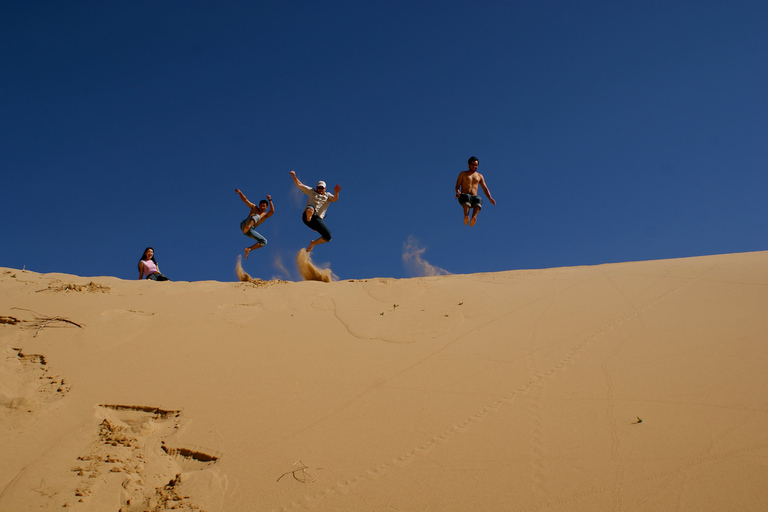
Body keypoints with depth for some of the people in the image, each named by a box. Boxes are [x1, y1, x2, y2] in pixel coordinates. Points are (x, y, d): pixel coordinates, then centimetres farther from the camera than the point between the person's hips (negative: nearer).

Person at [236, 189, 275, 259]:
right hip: (244, 225, -4)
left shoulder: (266, 215, 14)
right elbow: (245, 200, 8)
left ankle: (248, 249, -1)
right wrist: (239, 192, -5)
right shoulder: (254, 208, 13)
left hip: (250, 231, 5)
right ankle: (247, 226, -65)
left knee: (264, 241, -2)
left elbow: (272, 211, -8)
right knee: (256, 216, -31)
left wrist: (270, 200, -13)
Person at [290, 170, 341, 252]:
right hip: (307, 216, -1)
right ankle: (308, 218, -58)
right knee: (310, 209, -35)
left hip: (318, 219, 1)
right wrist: (294, 176, 4)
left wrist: (336, 192, -23)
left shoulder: (328, 195, 21)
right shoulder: (311, 191, 24)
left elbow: (334, 199, -1)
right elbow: (299, 184, 21)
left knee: (328, 237, -5)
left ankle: (313, 243, 14)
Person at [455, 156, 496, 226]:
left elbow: (485, 188, 20)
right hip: (464, 196, -2)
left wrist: (490, 198, 2)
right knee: (467, 197, -40)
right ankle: (466, 217, -55)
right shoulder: (463, 174, 18)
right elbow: (457, 186, 10)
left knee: (479, 199, -36)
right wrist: (457, 192, -13)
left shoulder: (479, 176, 25)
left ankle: (474, 218, -56)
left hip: (474, 197, 2)